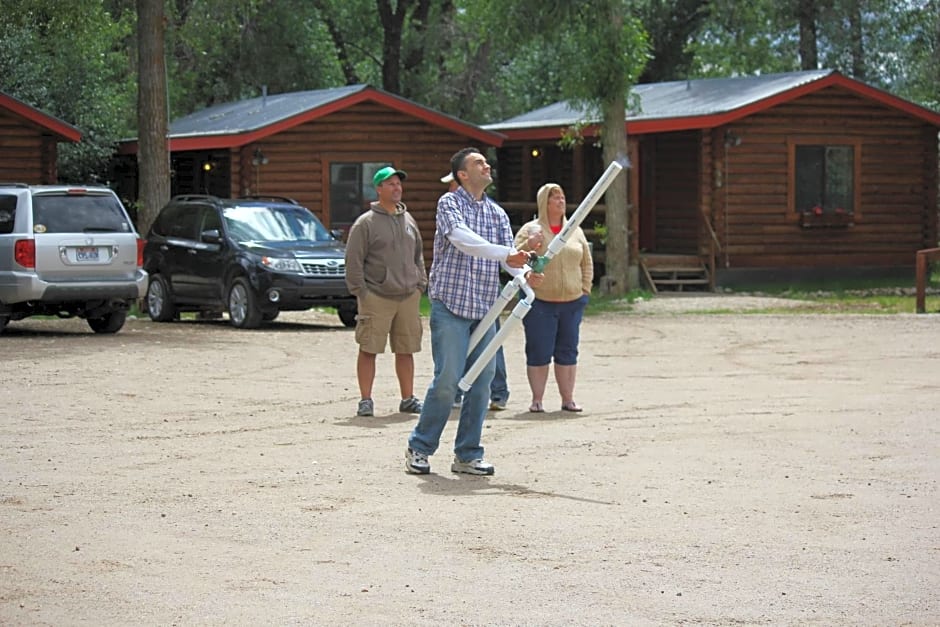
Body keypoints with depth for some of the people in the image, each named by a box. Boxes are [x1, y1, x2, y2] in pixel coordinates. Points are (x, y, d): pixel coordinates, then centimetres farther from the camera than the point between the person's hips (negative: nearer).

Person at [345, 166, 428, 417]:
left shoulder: (408, 220, 15)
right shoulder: (366, 222, -3)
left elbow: (418, 255, 23)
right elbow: (353, 260, -5)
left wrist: (420, 283, 13)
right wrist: (360, 291, -11)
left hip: (408, 297, 5)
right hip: (376, 297, -5)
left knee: (406, 350, 8)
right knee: (368, 349, -4)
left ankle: (408, 398, 16)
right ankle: (365, 400, 2)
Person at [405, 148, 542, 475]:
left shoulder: (498, 213, 15)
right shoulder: (449, 203, -2)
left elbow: (509, 256, 5)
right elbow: (462, 239, -20)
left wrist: (525, 273, -18)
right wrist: (506, 254, -31)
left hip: (485, 310, 6)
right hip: (450, 304, -6)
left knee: (481, 382, 3)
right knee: (448, 378, -11)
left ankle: (468, 455, 11)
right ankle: (419, 448, 3)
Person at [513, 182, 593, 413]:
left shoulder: (575, 231, 12)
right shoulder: (530, 230, 1)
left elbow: (587, 263, 18)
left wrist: (585, 290, 9)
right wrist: (529, 245, -20)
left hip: (572, 303, 4)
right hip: (539, 302, -4)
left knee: (568, 351, 8)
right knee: (539, 352, -3)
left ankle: (568, 398, 14)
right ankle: (537, 399, 5)